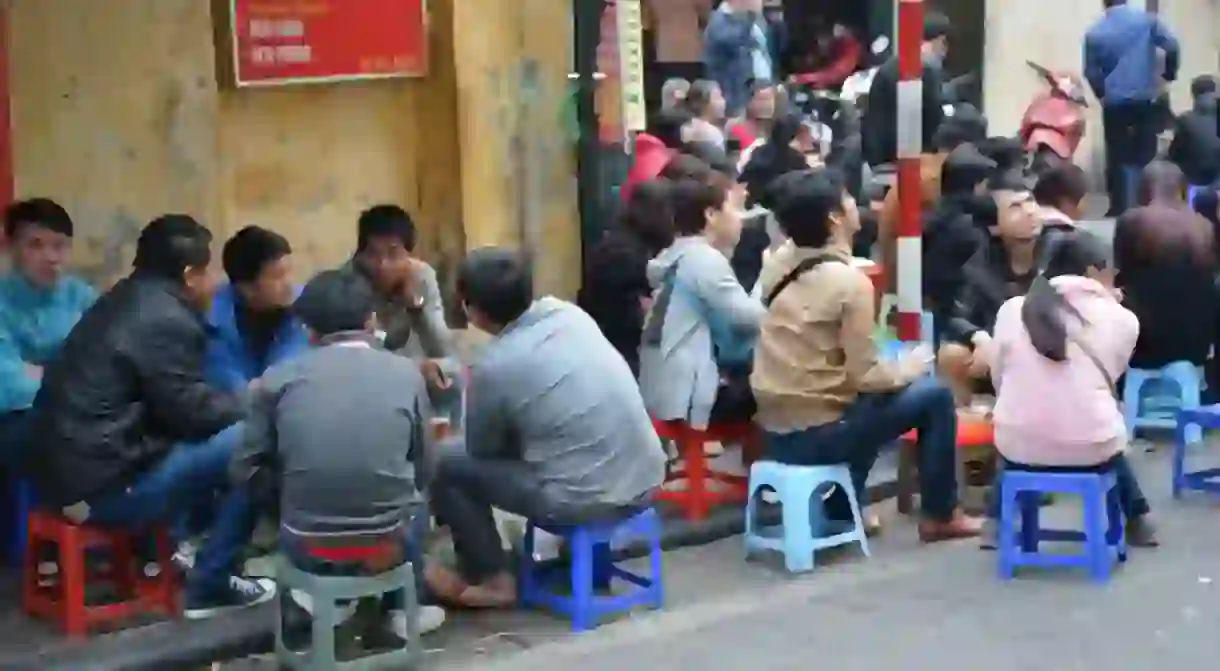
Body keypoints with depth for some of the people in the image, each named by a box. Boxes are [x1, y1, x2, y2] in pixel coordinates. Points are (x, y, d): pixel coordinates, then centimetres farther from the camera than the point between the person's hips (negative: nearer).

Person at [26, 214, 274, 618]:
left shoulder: (125, 301, 14)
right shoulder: (166, 320, -16)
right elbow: (189, 411, -13)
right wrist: (250, 406, 4)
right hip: (103, 484, -10)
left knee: (227, 427, 24)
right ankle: (209, 586, -2)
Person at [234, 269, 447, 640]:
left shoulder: (279, 378, -3)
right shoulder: (406, 373, -2)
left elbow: (244, 471, 3)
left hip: (307, 548, 0)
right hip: (385, 545, 0)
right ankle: (401, 609, 30)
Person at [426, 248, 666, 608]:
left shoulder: (494, 367, -13)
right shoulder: (570, 313, 2)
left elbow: (482, 451, 5)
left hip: (584, 502, -6)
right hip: (646, 482, 7)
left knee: (447, 464, 9)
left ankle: (491, 578, 16)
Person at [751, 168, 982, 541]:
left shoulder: (777, 263, 2)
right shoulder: (849, 281, -18)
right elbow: (863, 377, -16)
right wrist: (908, 368, 3)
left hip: (775, 428, 7)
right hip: (816, 433, -7)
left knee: (866, 399, 32)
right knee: (934, 395, 7)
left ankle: (841, 508, 32)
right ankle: (940, 515, 18)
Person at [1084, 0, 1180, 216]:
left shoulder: (1095, 33, -2)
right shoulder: (1147, 20, -3)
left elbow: (1091, 71, -1)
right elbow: (1172, 47, -9)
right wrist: (1169, 74, 5)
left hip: (1114, 104, 0)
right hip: (1145, 100, 0)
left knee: (1118, 158, 6)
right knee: (1145, 156, 9)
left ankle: (1119, 208, 3)